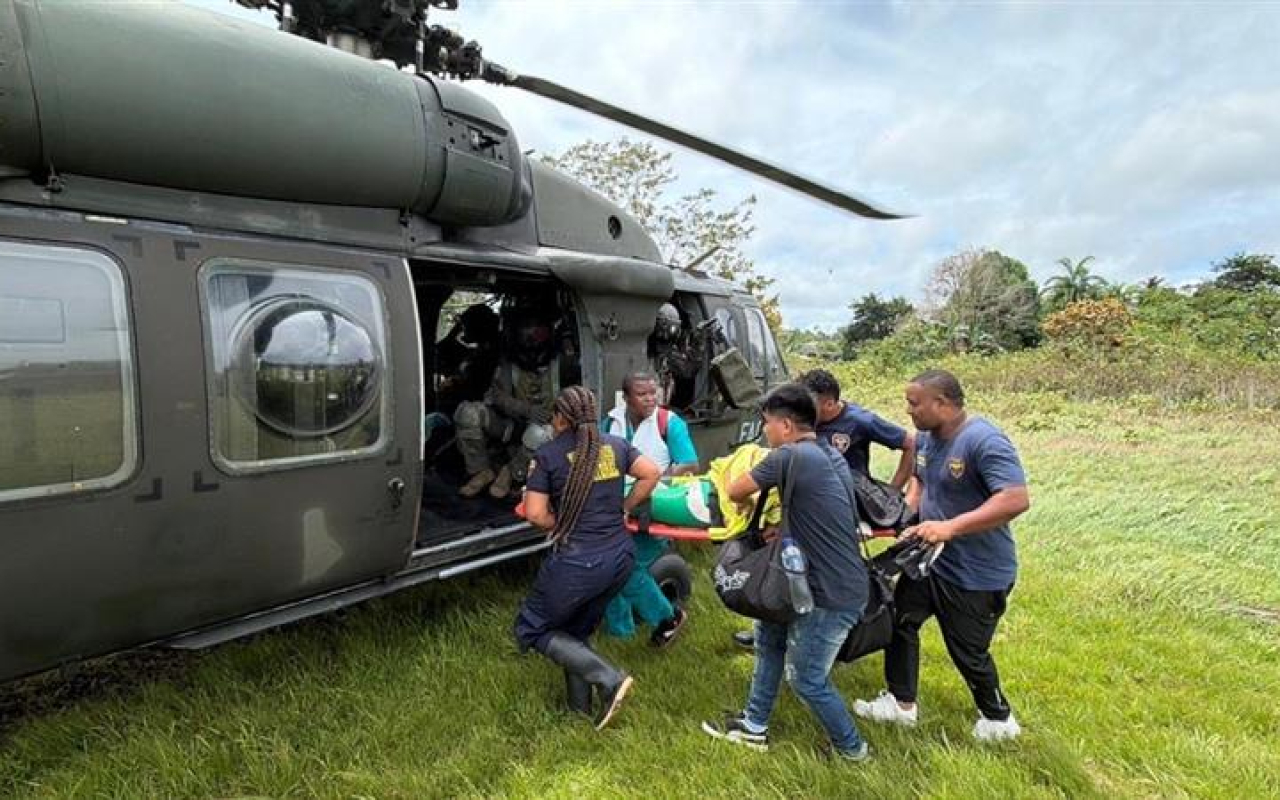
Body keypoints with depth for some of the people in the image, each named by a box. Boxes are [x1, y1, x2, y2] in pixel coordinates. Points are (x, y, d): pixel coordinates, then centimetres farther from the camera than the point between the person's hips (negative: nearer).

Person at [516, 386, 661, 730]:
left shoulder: (547, 454, -8)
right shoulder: (615, 445, 5)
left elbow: (535, 514, -11)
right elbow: (652, 474, 8)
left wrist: (562, 527, 7)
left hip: (577, 562, -6)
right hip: (620, 556, 6)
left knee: (531, 629, 13)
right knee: (577, 631, 24)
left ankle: (609, 679, 1)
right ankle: (581, 707, 26)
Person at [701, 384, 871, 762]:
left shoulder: (789, 456, -20)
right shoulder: (830, 456, 8)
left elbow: (736, 492, -9)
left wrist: (747, 503, 12)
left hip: (832, 594, -9)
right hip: (825, 581, 9)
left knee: (806, 679, 9)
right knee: (770, 634, 19)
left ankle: (851, 747, 31)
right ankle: (754, 726, 32)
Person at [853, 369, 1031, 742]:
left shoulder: (985, 441, -27)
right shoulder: (927, 437, 0)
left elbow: (1017, 499, -35)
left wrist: (950, 527, -37)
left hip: (977, 575, -8)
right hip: (929, 560, 8)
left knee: (968, 652, 9)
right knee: (900, 621, 13)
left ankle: (998, 719, 36)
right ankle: (901, 703, 31)